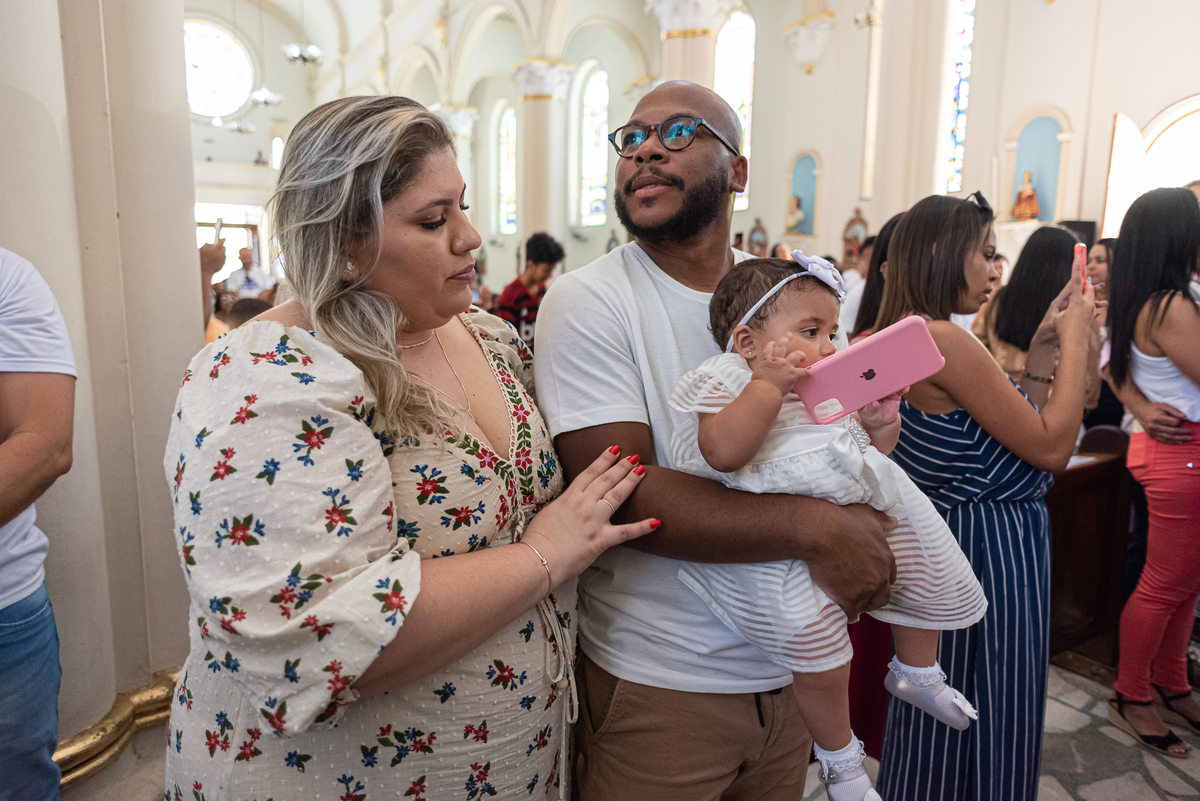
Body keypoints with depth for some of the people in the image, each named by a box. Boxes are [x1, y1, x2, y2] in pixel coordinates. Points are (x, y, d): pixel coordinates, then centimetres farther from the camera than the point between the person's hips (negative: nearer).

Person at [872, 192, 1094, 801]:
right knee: (992, 729, 9)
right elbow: (1051, 447, -18)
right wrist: (1074, 339, -9)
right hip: (993, 545, -10)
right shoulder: (944, 339, -23)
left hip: (946, 531, 10)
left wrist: (1038, 346, 9)